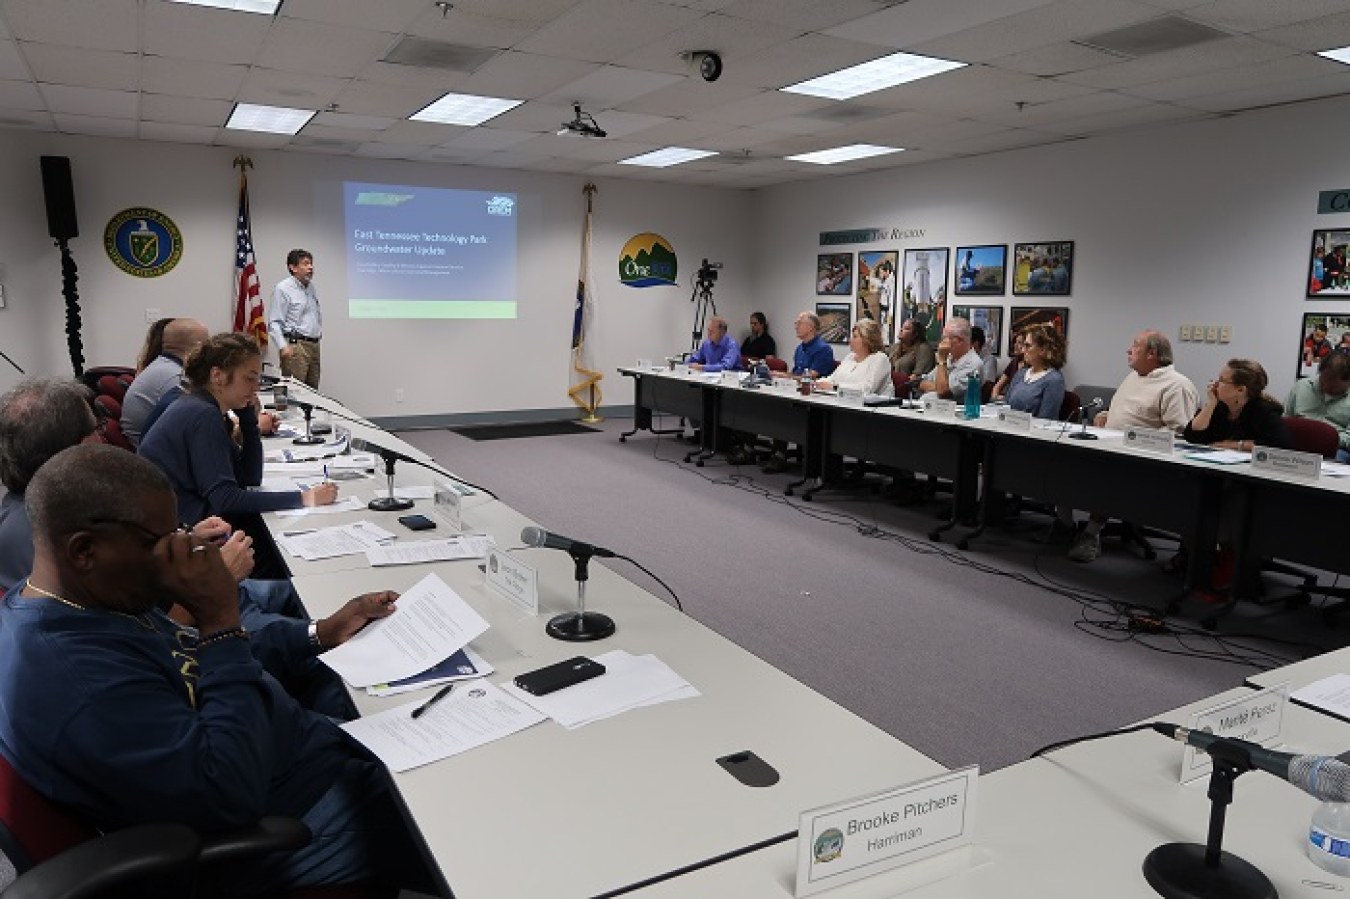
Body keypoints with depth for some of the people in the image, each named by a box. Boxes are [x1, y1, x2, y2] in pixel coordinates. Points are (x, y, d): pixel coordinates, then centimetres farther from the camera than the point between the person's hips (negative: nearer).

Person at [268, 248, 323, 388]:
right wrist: (283, 346, -22)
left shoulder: (311, 287, 16)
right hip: (295, 346, -7)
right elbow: (274, 323, -11)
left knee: (313, 390, 8)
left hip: (314, 345, 8)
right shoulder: (283, 289, -6)